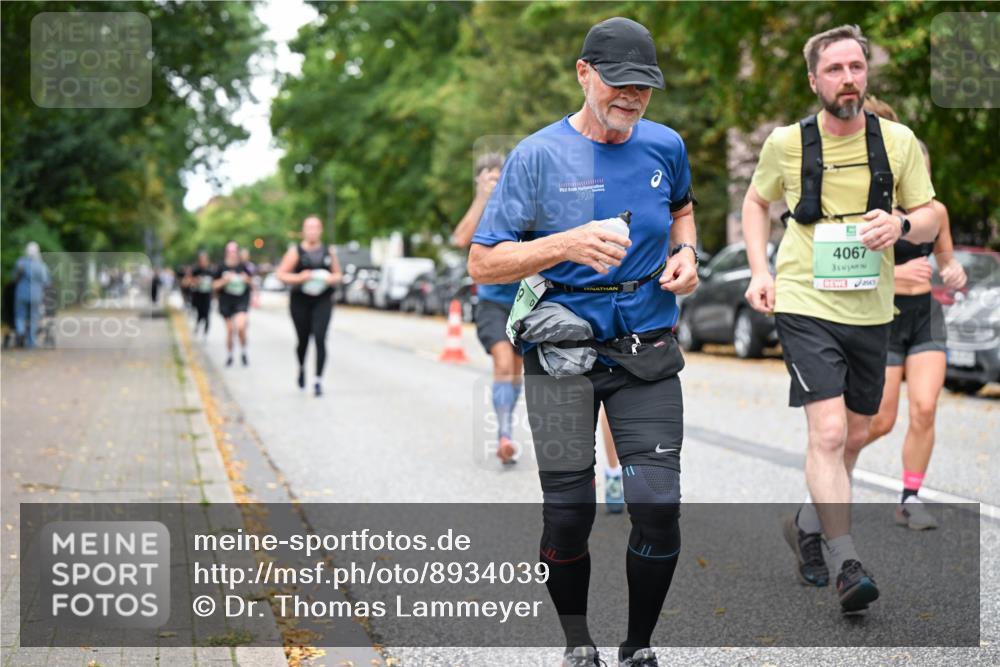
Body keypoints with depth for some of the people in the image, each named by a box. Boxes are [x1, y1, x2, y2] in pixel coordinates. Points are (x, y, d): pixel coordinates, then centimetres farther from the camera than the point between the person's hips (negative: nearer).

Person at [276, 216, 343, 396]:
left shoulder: (329, 251, 7)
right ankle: (302, 368, 41)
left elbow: (338, 274, 17)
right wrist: (299, 278, -19)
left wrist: (331, 279, -6)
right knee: (303, 340, 9)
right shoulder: (295, 251, -1)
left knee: (319, 339, -14)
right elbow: (281, 274, -3)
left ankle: (318, 380, -13)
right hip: (300, 301, -1)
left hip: (323, 301, 1)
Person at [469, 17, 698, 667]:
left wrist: (685, 253, 6)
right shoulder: (538, 156, -7)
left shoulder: (665, 146, 4)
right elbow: (483, 263, -9)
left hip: (648, 348, 3)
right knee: (569, 513, 0)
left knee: (658, 507, -5)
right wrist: (567, 245, -23)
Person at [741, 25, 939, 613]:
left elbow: (930, 218, 6)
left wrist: (902, 225, -18)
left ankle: (808, 524, 38)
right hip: (805, 305, -3)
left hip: (871, 310, 4)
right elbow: (757, 201, 14)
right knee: (829, 432, -16)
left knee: (856, 436, 15)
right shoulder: (786, 143, -4)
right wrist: (760, 270, 1)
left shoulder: (899, 141, -1)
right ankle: (848, 564, -12)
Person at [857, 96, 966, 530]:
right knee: (880, 421, -2)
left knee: (924, 409, -12)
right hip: (882, 318, -3)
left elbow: (947, 262, 15)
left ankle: (911, 500, 3)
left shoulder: (935, 211, 3)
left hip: (926, 315, 4)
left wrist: (955, 275, -9)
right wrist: (897, 272, -31)